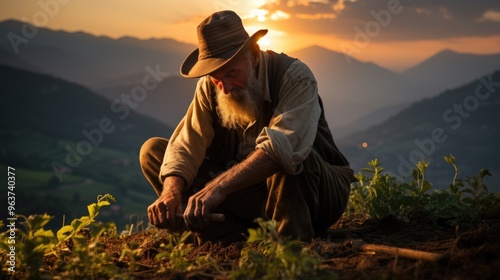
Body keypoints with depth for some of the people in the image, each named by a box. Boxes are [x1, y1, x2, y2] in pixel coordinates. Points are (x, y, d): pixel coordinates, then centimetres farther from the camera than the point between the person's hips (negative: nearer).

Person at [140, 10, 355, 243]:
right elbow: (186, 145, -16)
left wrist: (220, 186, -49)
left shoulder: (294, 77, -22)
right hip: (248, 193, 5)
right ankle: (236, 236, -22)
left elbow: (283, 147, -39)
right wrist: (171, 190, -38)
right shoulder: (209, 87, -5)